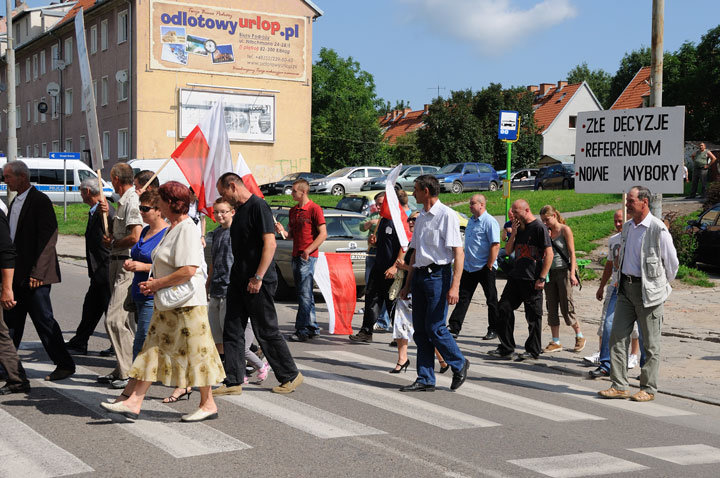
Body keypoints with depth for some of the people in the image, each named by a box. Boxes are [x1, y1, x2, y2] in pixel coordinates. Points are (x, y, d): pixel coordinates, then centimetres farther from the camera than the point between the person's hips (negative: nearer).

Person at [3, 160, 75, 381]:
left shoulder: (40, 201, -13)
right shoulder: (15, 202, 15)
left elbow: (48, 238, -18)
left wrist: (37, 272, -21)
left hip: (35, 274, -9)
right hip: (17, 275, 9)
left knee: (43, 320, -3)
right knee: (11, 321, 12)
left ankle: (65, 364, 6)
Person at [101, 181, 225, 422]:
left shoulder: (187, 229, -17)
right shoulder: (173, 229, 15)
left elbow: (188, 270, -26)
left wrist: (158, 283, -17)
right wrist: (153, 282, 8)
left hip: (186, 304, -10)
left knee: (194, 352, 0)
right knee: (153, 349, 8)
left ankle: (208, 404, 12)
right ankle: (133, 402, 9)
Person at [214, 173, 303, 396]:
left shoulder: (258, 206, -13)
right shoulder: (239, 210, 16)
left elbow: (270, 243, -20)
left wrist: (258, 277, -23)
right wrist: (237, 277, 19)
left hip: (258, 283, -9)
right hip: (239, 281, 9)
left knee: (267, 331, -1)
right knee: (232, 331, 6)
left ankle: (291, 375, 14)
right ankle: (234, 382, 11)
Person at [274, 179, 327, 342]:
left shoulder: (314, 209, -8)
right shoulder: (293, 210, 16)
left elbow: (323, 234, -11)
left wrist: (308, 250, -18)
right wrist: (282, 231, -1)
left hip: (308, 257, -8)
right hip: (296, 256, 8)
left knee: (305, 294, -9)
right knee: (304, 294, 11)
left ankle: (302, 330, -9)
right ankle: (312, 328, 17)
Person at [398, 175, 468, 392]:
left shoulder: (447, 215, -9)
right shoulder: (421, 217, 16)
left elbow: (458, 252, -14)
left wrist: (454, 286, -21)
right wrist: (408, 284, 22)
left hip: (438, 274, -8)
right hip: (419, 275, 8)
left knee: (435, 328, -8)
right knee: (420, 330, 7)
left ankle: (459, 364, 15)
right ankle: (425, 380, 14)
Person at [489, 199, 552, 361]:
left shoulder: (539, 227, -9)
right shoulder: (519, 228, 15)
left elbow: (549, 254, -12)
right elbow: (508, 250, 17)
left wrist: (541, 278, -16)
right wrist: (513, 233, 1)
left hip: (532, 281, -8)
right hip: (515, 277, 8)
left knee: (533, 316, 1)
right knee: (504, 309, 4)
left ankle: (533, 351, 12)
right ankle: (506, 348, 12)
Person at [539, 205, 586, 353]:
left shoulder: (565, 230, -5)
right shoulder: (546, 232, 11)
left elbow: (572, 253, -9)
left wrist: (572, 274, -15)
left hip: (563, 271, -6)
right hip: (550, 272, 6)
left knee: (566, 308, -4)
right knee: (552, 308, 3)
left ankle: (580, 337, 16)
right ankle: (555, 342, 9)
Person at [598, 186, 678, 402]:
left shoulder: (658, 229, -12)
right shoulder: (627, 227, 10)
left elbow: (672, 263, -4)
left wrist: (661, 285, 7)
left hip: (648, 290, -7)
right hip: (626, 287, 7)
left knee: (650, 343, 2)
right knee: (617, 336, 2)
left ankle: (648, 388, 12)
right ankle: (619, 386, 7)